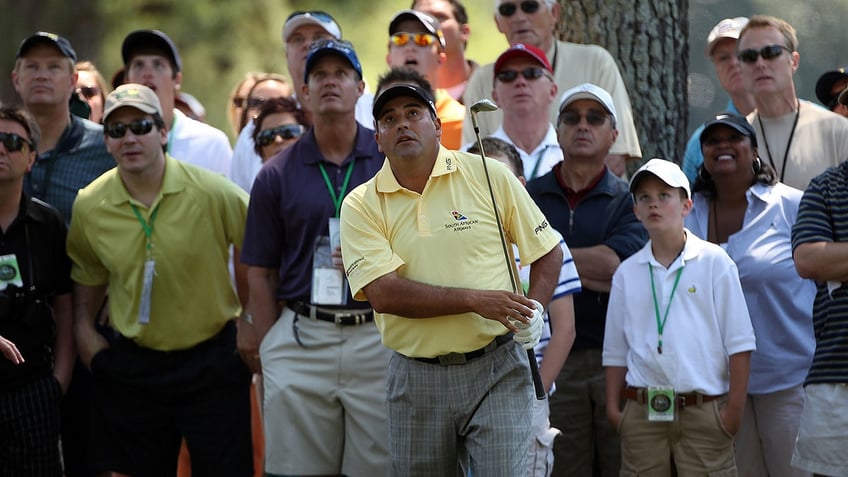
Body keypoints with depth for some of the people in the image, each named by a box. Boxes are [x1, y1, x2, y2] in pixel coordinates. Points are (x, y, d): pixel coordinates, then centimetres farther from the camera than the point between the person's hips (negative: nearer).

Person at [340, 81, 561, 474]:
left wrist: (534, 311, -9)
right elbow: (383, 293, -14)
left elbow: (547, 251, 9)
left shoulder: (490, 177, 1)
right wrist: (476, 300, -19)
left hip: (496, 370, -1)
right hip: (415, 379, 1)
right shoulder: (361, 205, -1)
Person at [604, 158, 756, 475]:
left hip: (702, 411, -3)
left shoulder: (714, 262, 1)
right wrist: (613, 405, 6)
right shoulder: (627, 273, 10)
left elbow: (739, 344, 0)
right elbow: (616, 350, 15)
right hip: (642, 411, 3)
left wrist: (734, 408, -5)